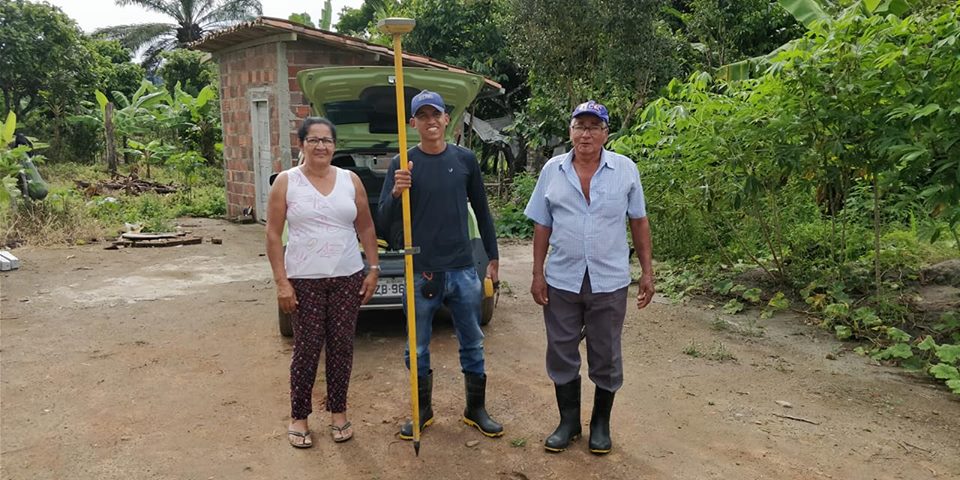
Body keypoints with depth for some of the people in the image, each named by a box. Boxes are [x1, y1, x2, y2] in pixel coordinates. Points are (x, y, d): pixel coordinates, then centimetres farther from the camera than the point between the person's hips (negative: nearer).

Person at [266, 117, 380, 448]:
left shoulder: (350, 180, 5)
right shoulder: (286, 181, -2)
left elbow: (366, 228, 10)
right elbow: (273, 235, -4)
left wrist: (374, 268, 3)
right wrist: (281, 282, -10)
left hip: (348, 278, 3)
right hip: (304, 281, -2)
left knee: (342, 347, 9)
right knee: (307, 350, 2)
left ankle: (338, 411, 25)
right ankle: (298, 417, 20)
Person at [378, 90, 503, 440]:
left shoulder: (465, 159, 2)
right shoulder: (403, 164, -4)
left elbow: (481, 211, 11)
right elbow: (384, 223, -6)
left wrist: (493, 257, 11)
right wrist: (396, 193, -25)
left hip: (463, 270, 2)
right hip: (421, 273, -1)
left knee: (472, 343, 13)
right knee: (418, 349, 11)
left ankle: (476, 410, 30)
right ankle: (422, 411, 31)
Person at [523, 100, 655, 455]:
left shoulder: (625, 169, -1)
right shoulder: (552, 170, 1)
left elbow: (639, 222, 4)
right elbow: (542, 226, 4)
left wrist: (647, 271, 1)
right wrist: (537, 274, 1)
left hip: (609, 281, -1)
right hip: (561, 281, 1)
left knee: (606, 357, 11)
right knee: (562, 355, 11)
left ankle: (601, 424, 29)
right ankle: (568, 422, 29)